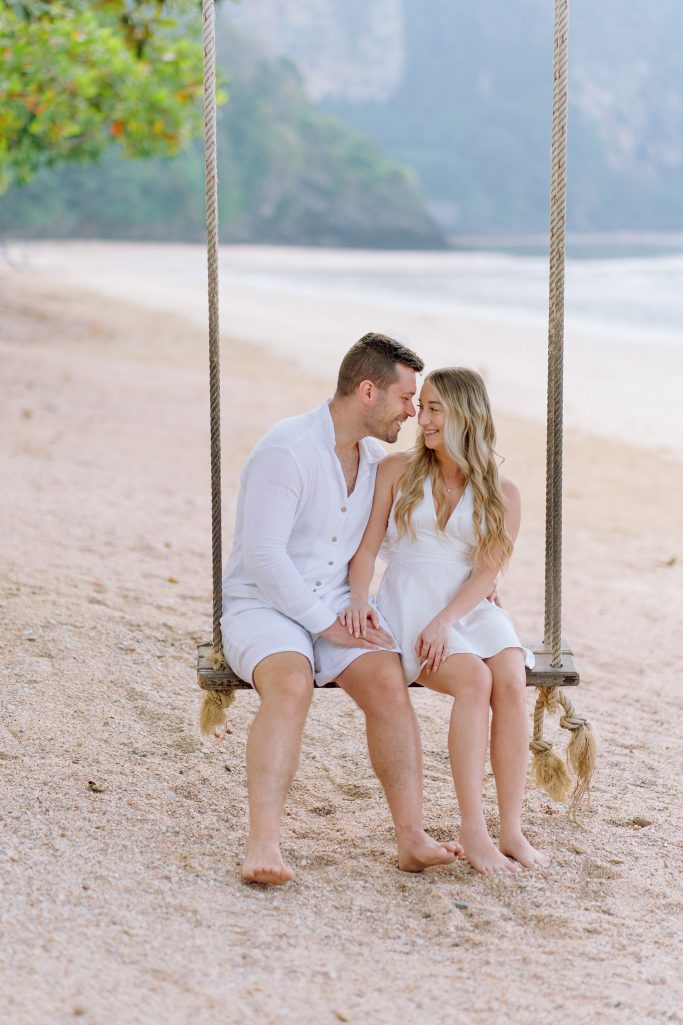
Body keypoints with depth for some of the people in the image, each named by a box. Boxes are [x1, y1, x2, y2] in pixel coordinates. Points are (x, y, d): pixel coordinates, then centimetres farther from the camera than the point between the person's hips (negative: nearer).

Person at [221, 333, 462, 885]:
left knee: (388, 681, -24)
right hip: (261, 606, -6)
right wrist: (326, 625, -19)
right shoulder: (287, 450, -16)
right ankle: (264, 846, -42)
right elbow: (262, 557, -19)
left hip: (337, 608, 6)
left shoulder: (375, 460, 10)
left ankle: (413, 839, -27)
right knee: (289, 685, -36)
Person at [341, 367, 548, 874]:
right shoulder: (397, 470, 9)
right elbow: (367, 547, 4)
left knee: (512, 679, -29)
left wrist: (445, 621, -18)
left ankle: (512, 827, -26)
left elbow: (486, 573, -2)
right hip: (408, 608, -2)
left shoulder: (501, 494, 8)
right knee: (475, 681, -30)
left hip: (470, 609, 2)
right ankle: (473, 830, -29)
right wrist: (358, 600, -15)